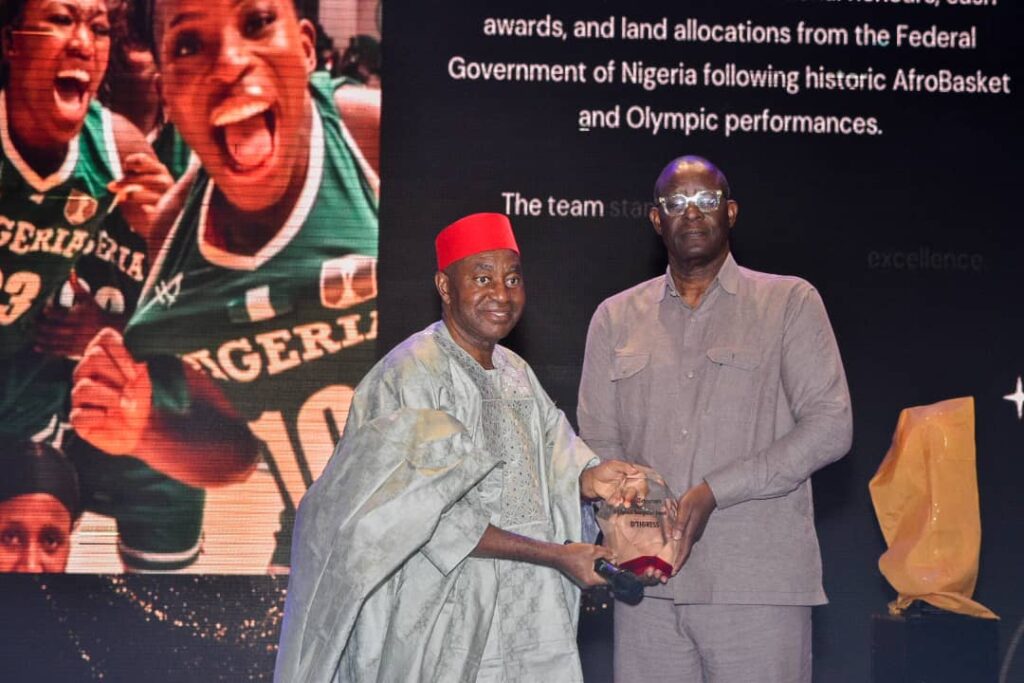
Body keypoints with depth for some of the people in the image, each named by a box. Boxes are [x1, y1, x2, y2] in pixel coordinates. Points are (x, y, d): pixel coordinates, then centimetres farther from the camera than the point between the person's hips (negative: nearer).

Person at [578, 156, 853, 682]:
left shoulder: (789, 302, 5)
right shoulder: (616, 318, 14)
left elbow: (830, 425, -4)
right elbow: (598, 442, 11)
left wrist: (714, 491, -12)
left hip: (758, 584, -2)